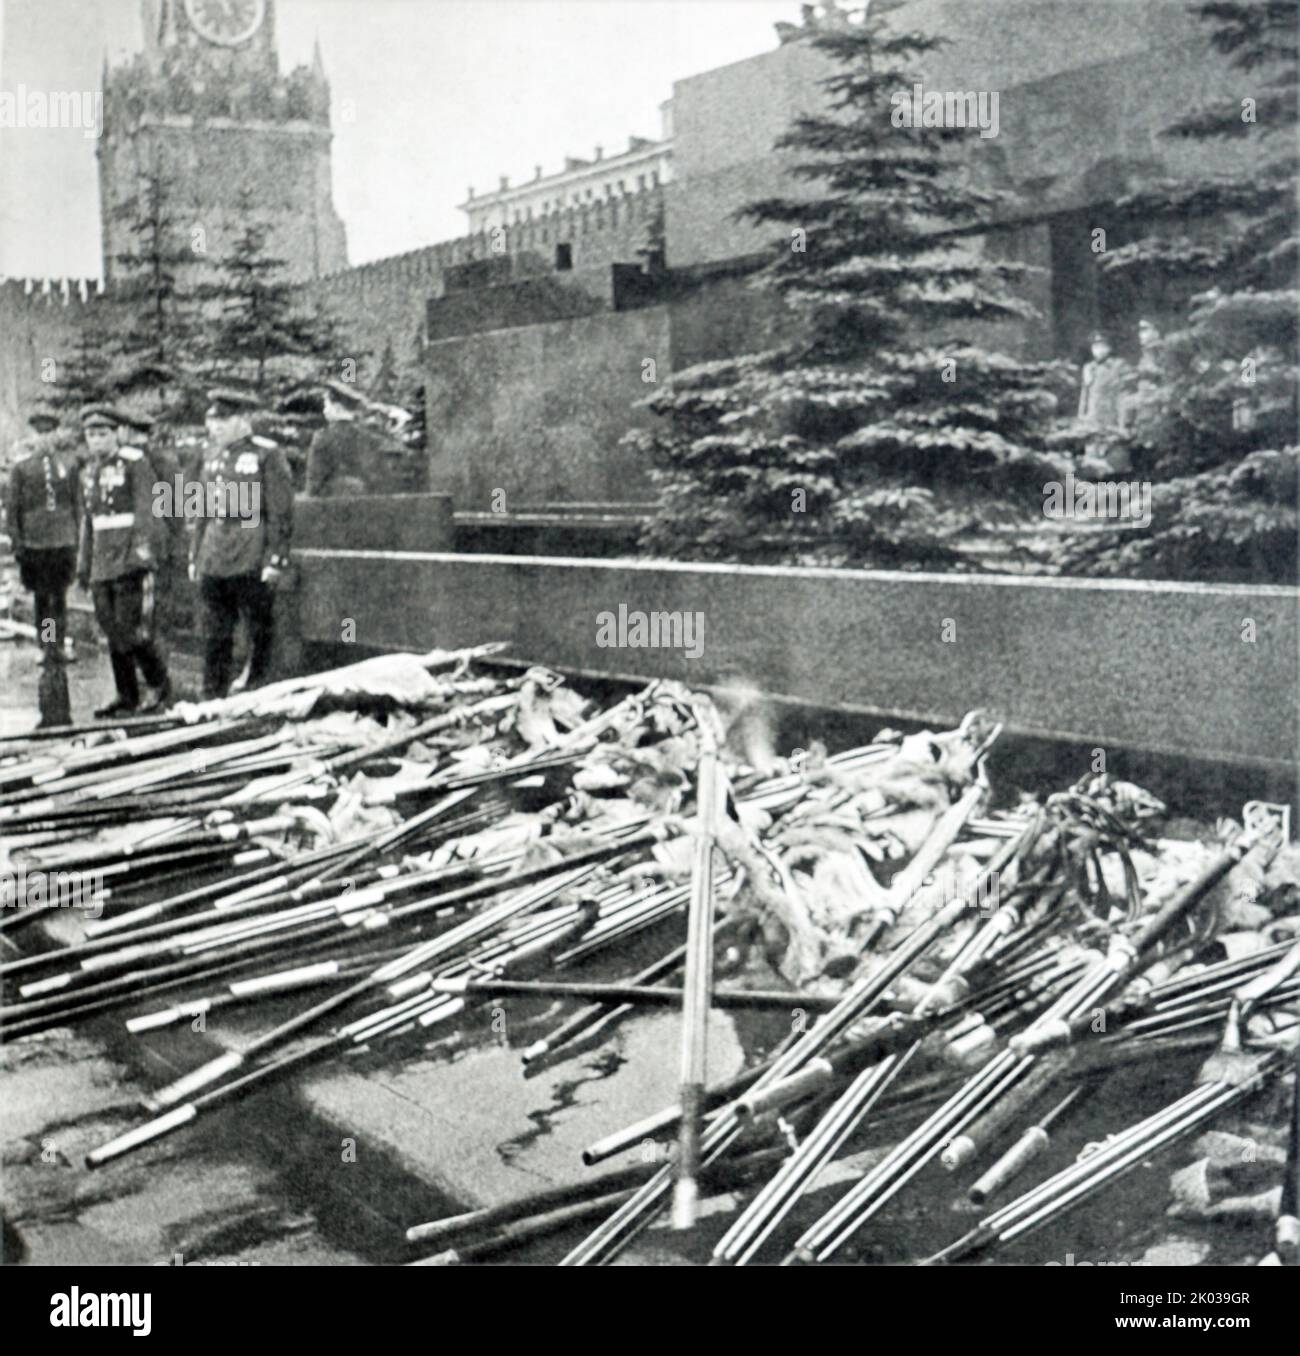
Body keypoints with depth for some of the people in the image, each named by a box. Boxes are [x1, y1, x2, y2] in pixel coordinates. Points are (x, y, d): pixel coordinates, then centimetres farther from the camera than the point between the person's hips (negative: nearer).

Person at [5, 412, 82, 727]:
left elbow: (77, 505, 10)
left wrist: (76, 541, 5)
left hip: (63, 543, 1)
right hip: (35, 545, -1)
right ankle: (48, 650, 11)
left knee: (59, 600, 5)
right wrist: (18, 544, -3)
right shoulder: (22, 467, 2)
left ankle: (58, 647, 14)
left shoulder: (68, 465, 6)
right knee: (42, 601, 3)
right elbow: (11, 508, 3)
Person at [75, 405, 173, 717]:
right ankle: (126, 696, 14)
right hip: (102, 564, 7)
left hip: (130, 562, -7)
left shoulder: (135, 462, -5)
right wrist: (84, 563, 20)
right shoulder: (92, 470, 17)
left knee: (131, 628, -11)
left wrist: (140, 554, -20)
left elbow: (145, 511, -11)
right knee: (111, 630, 6)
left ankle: (160, 685, 5)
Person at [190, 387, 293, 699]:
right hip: (213, 562, 6)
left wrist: (275, 560, -14)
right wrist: (195, 556, 17)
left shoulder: (267, 454, -5)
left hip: (251, 561, -6)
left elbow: (281, 513, -9)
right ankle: (213, 698, 16)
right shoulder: (213, 455, 15)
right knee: (215, 637, 9)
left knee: (260, 634, 1)